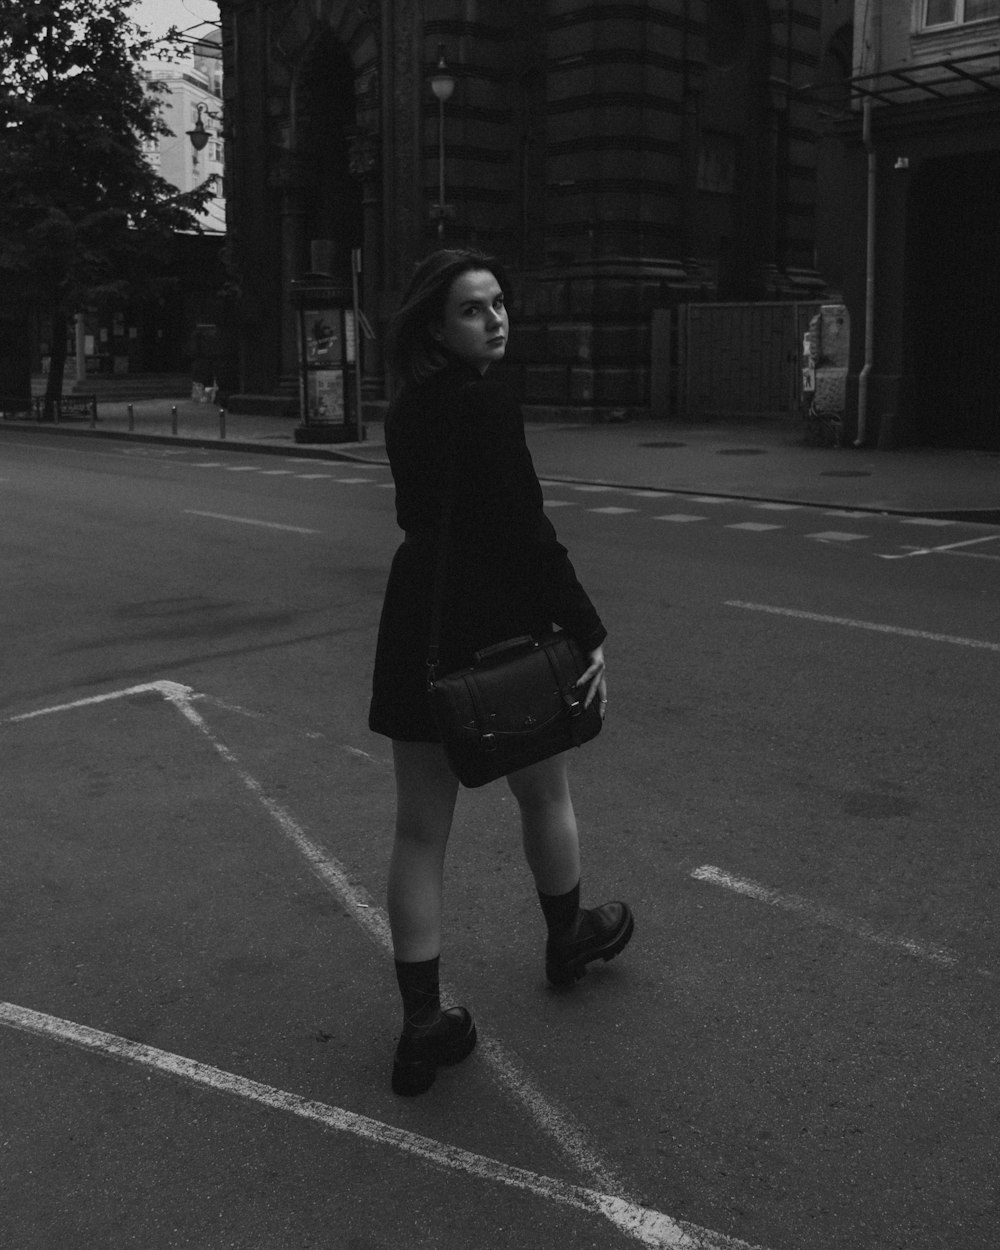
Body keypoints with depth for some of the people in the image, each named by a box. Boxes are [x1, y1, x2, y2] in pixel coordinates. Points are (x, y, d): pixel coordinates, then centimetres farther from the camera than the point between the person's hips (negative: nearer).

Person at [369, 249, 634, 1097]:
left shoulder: (408, 408, 8)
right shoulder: (486, 404, -17)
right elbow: (528, 533, -20)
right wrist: (590, 634, -15)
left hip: (416, 629, 7)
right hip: (495, 629, -7)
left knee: (420, 831, 7)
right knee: (545, 796, 19)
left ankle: (423, 1025, 12)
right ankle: (568, 934, 44)